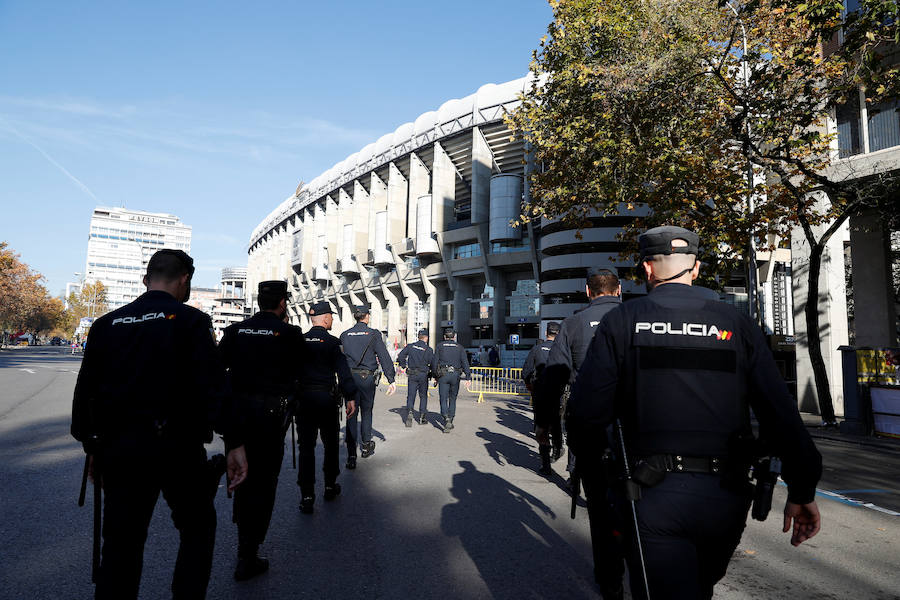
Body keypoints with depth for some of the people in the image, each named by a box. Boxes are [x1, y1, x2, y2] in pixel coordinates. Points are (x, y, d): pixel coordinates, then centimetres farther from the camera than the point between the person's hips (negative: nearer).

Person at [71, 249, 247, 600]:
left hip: (118, 449, 4)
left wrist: (92, 445, 19)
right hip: (177, 448, -4)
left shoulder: (106, 324, 7)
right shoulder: (190, 320, -8)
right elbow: (214, 387, -16)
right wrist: (234, 443, -15)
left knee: (121, 542, 15)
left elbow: (85, 391, 10)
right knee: (198, 529, 15)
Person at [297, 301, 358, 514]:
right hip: (327, 399, -3)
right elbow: (343, 372, -12)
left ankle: (307, 496, 3)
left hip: (303, 398, 3)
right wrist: (351, 397, -8)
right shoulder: (332, 342, -8)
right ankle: (330, 486, 28)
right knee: (331, 444, 15)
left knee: (306, 446, 6)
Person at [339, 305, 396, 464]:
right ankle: (366, 445, 26)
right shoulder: (373, 334, -2)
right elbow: (384, 357, -7)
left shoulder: (344, 335, 8)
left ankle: (351, 456, 0)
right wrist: (391, 380, -7)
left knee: (351, 415, 4)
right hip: (367, 377, -2)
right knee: (366, 412, 17)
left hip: (349, 377, 2)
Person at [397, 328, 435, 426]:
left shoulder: (410, 346, 2)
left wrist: (403, 366, 9)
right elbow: (433, 364, -6)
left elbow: (400, 356, -3)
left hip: (412, 375, 1)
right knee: (423, 396, 12)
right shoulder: (429, 349, -4)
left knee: (410, 395, 4)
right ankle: (422, 417, 13)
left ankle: (409, 412, -18)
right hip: (423, 375, -1)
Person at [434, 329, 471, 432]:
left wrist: (435, 376, 10)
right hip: (455, 375, 1)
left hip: (443, 374, -1)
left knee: (443, 399, 0)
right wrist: (468, 378, -5)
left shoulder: (440, 346, 9)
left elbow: (435, 362, 4)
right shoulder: (460, 347, 10)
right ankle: (450, 422, 19)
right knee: (452, 399, 15)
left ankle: (447, 419, -21)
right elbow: (465, 363, 0)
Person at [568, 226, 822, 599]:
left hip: (654, 496, -4)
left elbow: (587, 411, -9)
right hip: (726, 499, 5)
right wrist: (802, 489, 8)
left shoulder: (621, 322, -5)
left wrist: (592, 477, 8)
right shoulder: (736, 324, 3)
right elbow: (779, 411, -1)